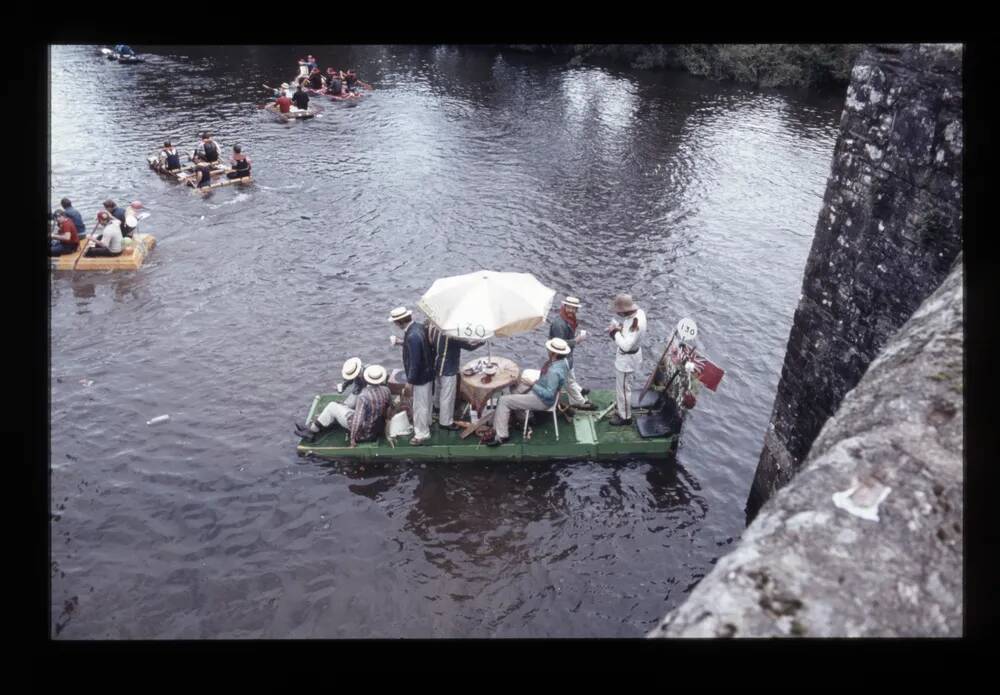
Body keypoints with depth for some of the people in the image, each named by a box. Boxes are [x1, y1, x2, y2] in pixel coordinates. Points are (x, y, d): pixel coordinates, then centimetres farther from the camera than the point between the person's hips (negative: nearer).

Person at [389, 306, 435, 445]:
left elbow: (415, 362, -28)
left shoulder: (412, 336, -33)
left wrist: (410, 380, -18)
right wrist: (402, 343, 12)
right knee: (425, 402, 28)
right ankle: (426, 423, 48)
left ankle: (422, 434, 24)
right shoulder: (419, 326, -5)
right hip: (427, 372, 9)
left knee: (419, 406, 9)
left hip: (421, 376, -9)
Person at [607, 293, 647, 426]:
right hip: (626, 355, 10)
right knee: (620, 384, 30)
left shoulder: (635, 324, -36)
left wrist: (615, 332, -26)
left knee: (623, 387, 8)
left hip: (627, 359, -10)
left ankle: (625, 417, 26)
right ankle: (620, 406, 52)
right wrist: (619, 328, -7)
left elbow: (626, 345, -35)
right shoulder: (638, 312, -7)